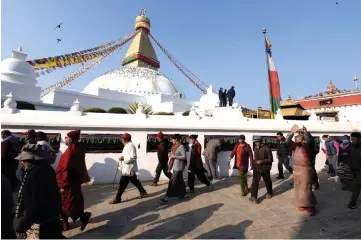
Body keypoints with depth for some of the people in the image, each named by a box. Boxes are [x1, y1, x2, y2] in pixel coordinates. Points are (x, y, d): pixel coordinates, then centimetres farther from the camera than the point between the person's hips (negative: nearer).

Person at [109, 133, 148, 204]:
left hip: (128, 169, -11)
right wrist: (123, 158, 9)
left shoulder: (130, 146, -20)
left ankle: (117, 199, 11)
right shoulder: (128, 145, 14)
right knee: (134, 181, 19)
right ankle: (143, 192, 31)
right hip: (128, 168, 11)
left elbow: (133, 157, -27)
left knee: (122, 183, -1)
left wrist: (123, 158, -24)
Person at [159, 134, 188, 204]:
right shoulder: (175, 146, 8)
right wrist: (171, 155, 2)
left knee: (172, 183, -3)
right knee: (180, 181, 18)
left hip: (178, 168, -9)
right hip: (175, 167, 9)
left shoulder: (181, 147, -17)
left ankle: (166, 198, 5)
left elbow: (184, 157, -21)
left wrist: (174, 156, -22)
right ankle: (184, 195, 31)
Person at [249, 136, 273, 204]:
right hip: (256, 168, 3)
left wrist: (262, 161, -24)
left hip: (265, 168, -3)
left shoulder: (266, 148, -14)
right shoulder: (255, 148, 3)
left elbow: (270, 159, -13)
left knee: (267, 182, 18)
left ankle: (269, 193, 43)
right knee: (255, 182, -7)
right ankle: (253, 197, -5)